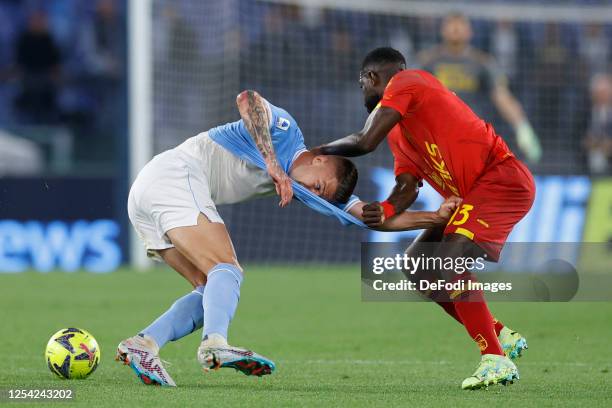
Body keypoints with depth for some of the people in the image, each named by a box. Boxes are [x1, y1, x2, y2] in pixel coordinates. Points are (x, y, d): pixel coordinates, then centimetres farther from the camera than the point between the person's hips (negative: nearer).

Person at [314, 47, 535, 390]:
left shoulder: (405, 82, -5)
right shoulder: (398, 130, 23)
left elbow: (365, 142, -15)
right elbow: (407, 185, 10)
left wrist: (319, 152, 1)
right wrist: (388, 213, -11)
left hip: (503, 179, -10)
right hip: (473, 194, 10)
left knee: (448, 261, -26)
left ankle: (497, 360, -26)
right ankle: (501, 336, 14)